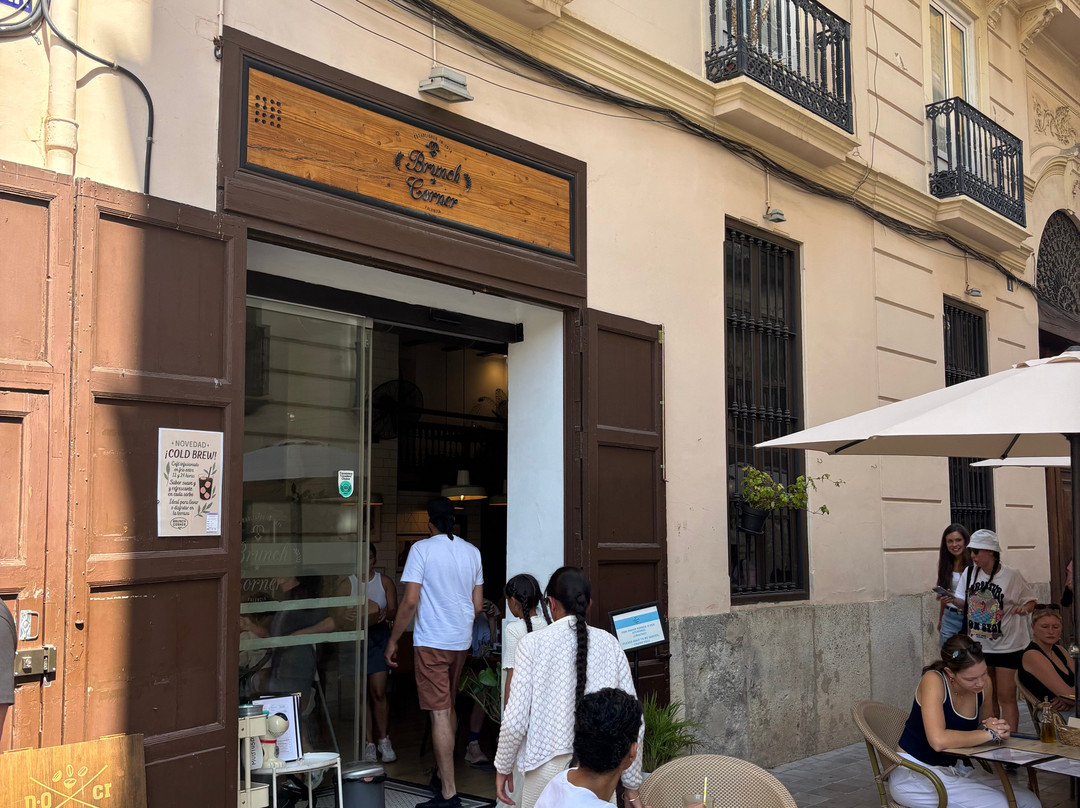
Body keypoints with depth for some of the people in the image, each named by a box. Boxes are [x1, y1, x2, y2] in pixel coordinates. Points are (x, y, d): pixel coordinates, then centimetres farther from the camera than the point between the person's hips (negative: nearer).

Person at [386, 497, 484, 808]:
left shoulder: (422, 549, -10)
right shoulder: (472, 552, 6)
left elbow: (410, 602, -15)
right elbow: (478, 605, 9)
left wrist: (393, 640, -5)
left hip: (431, 641, -6)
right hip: (462, 641, 6)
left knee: (440, 713, -5)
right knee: (448, 707, 20)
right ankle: (444, 773, 32)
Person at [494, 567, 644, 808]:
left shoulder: (532, 643, -6)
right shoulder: (610, 644, 1)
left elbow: (516, 719, -9)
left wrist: (503, 767, 8)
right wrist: (632, 787, 12)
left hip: (548, 768, -2)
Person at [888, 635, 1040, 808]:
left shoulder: (984, 683, -3)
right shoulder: (933, 680, -22)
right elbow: (938, 740, -36)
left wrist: (992, 726, -9)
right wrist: (989, 733, -24)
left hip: (955, 768, 7)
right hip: (914, 774, -7)